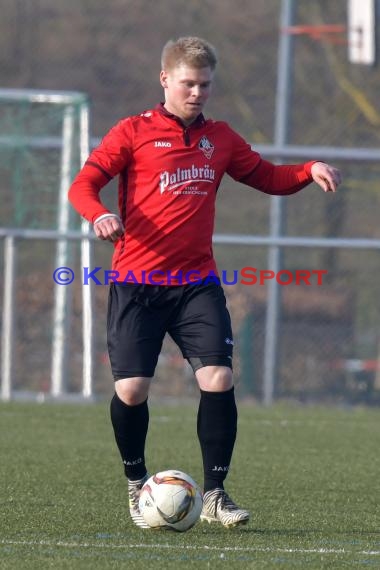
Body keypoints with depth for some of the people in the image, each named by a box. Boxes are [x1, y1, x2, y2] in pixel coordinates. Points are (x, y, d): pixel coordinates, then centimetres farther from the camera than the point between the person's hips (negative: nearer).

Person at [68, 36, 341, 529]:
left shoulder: (220, 138, 13)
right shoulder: (134, 132, 1)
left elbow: (267, 177, 22)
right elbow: (83, 185, -4)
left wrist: (310, 171, 2)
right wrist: (99, 215, -26)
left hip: (197, 283, 3)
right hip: (137, 283, -3)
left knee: (218, 378, -13)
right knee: (131, 388, -7)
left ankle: (214, 493, -1)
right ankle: (137, 484, 19)